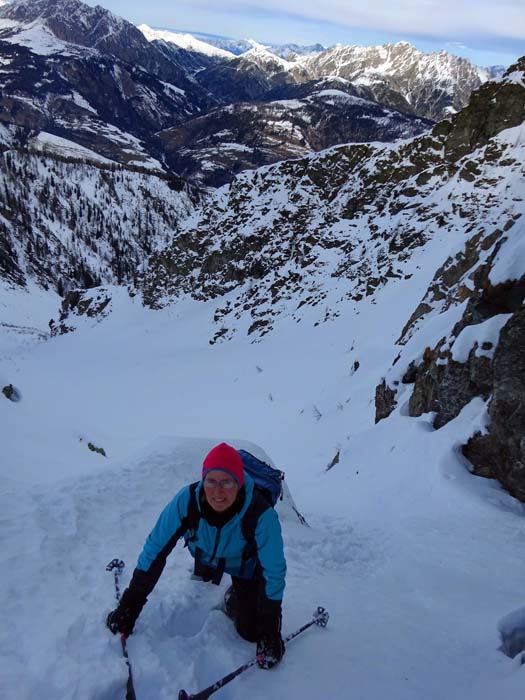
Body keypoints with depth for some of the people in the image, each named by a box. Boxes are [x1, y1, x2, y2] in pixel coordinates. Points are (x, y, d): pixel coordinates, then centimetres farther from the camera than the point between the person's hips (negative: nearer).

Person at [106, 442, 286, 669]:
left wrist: (270, 630, -25)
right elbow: (155, 550, -27)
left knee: (250, 631, -1)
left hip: (244, 563, -1)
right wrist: (128, 607, -25)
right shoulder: (187, 500, -37)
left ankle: (234, 598, 27)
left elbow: (274, 571, -29)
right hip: (206, 554, 2)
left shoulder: (261, 514, -42)